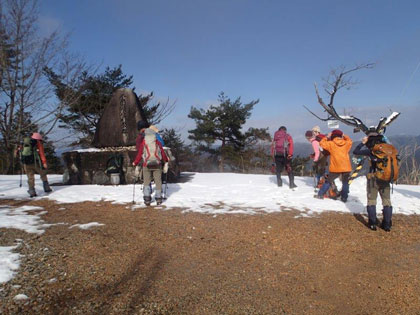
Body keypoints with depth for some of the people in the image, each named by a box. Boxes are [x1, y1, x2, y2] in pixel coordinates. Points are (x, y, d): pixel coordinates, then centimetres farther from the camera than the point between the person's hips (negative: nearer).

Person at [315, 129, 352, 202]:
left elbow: (322, 143, 6)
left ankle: (320, 194, 13)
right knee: (345, 182, 19)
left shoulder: (331, 144, -4)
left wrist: (327, 137, 13)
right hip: (346, 168, 2)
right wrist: (344, 136, 29)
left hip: (336, 168, -2)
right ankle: (344, 198, 14)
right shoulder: (346, 143, 6)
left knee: (328, 181, 14)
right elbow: (350, 141, 29)